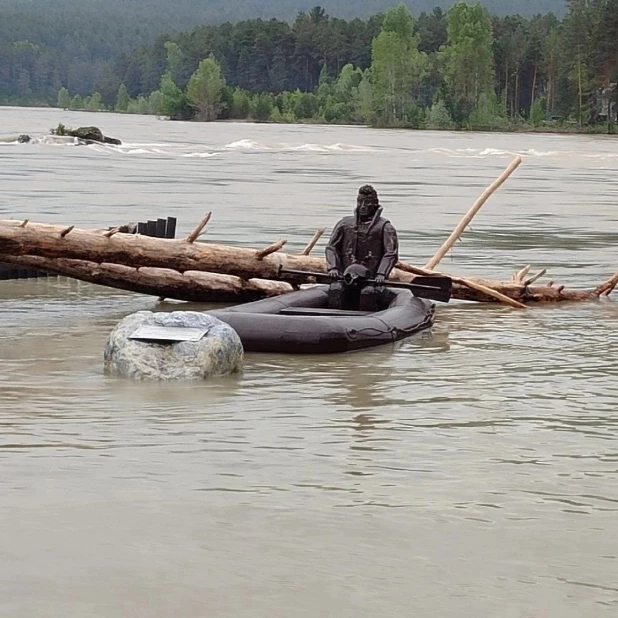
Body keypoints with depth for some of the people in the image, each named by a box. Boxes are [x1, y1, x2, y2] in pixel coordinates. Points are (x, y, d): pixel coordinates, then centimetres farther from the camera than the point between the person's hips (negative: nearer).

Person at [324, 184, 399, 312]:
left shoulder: (384, 227, 7)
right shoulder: (345, 224, 16)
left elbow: (391, 254, -1)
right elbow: (331, 247, 14)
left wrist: (381, 274, -16)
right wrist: (333, 267, -5)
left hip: (371, 278, -2)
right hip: (345, 276, 2)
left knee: (368, 292, -35)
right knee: (335, 289, -29)